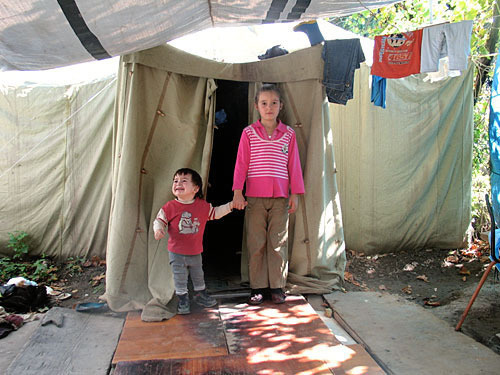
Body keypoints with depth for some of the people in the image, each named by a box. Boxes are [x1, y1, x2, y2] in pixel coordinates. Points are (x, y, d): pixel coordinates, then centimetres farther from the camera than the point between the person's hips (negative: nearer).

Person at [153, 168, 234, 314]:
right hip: (176, 252, -3)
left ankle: (200, 294, 41)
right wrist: (158, 230, -25)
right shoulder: (170, 207, -11)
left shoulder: (203, 205, -4)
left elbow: (215, 213, 10)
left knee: (198, 274, 20)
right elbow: (159, 220, -5)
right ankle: (182, 298, 25)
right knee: (180, 277, 6)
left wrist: (230, 205, 3)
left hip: (195, 251, 3)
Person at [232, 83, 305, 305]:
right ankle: (258, 287, 17)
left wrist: (295, 194, 5)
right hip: (255, 197, 0)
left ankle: (277, 286, 18)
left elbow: (294, 165, 8)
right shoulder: (249, 133, 4)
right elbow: (241, 164, 2)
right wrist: (237, 192, -5)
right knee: (255, 244, 5)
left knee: (278, 243, 5)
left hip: (280, 197, 1)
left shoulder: (288, 134, 7)